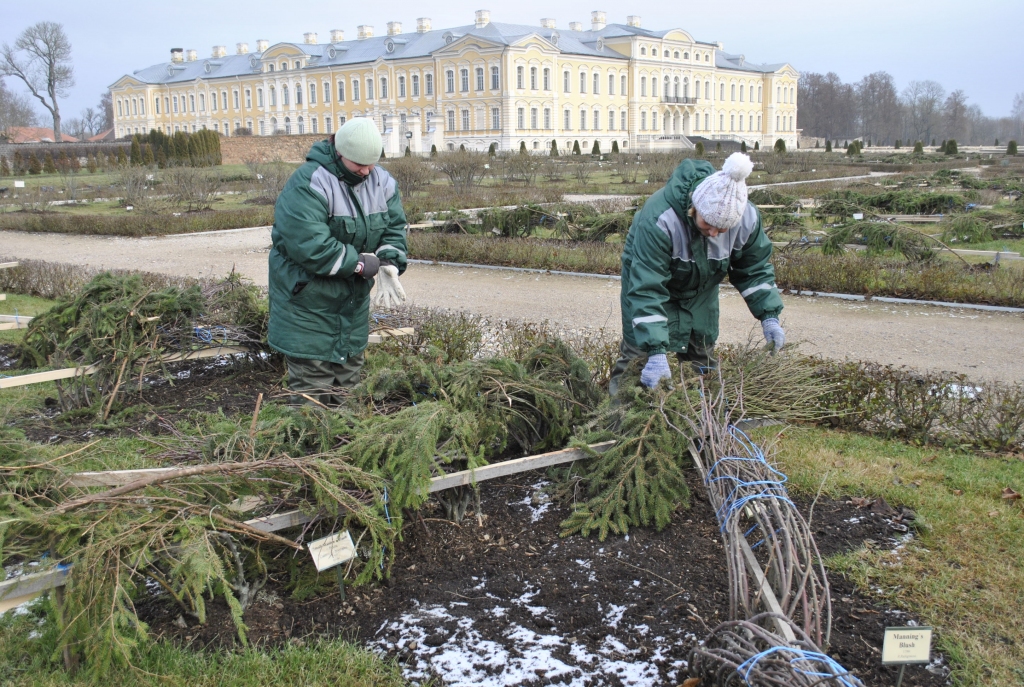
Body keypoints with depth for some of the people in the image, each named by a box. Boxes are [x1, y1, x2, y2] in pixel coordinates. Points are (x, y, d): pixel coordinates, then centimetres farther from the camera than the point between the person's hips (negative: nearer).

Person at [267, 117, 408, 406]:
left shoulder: (382, 182, 1)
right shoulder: (308, 185, -23)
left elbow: (394, 227, 8)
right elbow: (308, 246, -31)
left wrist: (390, 263, -14)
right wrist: (360, 264, -23)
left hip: (354, 299, 7)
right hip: (308, 298, -7)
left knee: (349, 373, 17)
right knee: (312, 382, -4)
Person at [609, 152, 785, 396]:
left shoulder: (747, 219, -24)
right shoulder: (659, 220, -42)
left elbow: (754, 269, -5)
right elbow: (647, 289, -42)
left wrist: (769, 315, -14)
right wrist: (656, 352, -47)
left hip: (701, 289, 5)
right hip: (649, 273, -4)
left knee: (702, 352, 7)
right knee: (640, 348, -9)